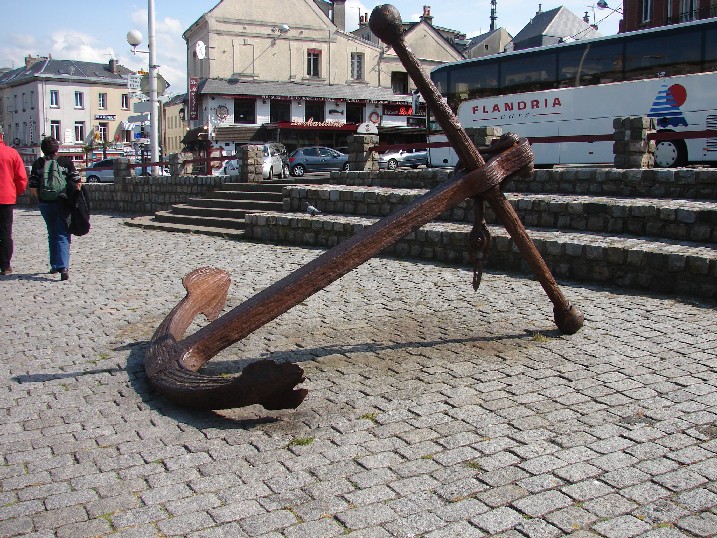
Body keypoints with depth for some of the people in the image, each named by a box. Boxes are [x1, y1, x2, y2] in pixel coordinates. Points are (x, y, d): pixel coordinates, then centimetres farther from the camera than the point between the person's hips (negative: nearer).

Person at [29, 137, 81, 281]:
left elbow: (33, 188, -3)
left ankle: (54, 265, 24)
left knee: (52, 235, 19)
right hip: (62, 203, -2)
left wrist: (41, 198, 13)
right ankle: (63, 266, -18)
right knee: (63, 235, -3)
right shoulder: (66, 162, -3)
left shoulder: (38, 164, 2)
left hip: (45, 204, 2)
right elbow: (77, 183, -7)